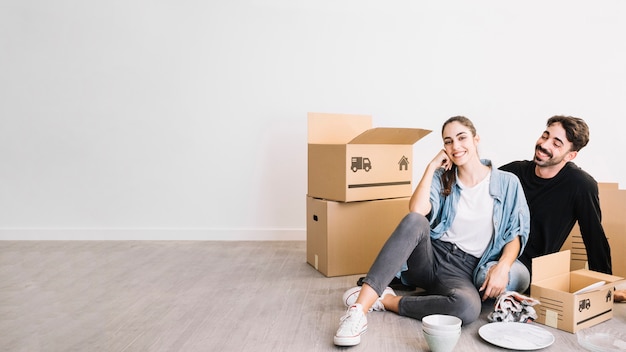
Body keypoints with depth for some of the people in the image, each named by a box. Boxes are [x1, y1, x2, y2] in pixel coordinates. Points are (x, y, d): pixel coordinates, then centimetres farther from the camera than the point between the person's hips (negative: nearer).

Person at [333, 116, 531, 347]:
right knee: (414, 220, -35)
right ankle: (360, 307, -41)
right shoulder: (442, 179, 8)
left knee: (468, 308, -39)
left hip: (463, 272, -1)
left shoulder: (507, 183, 5)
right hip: (430, 258, 1)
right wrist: (432, 167, -6)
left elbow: (515, 234, 4)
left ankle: (386, 300, -19)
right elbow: (417, 211, -11)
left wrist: (502, 267, -15)